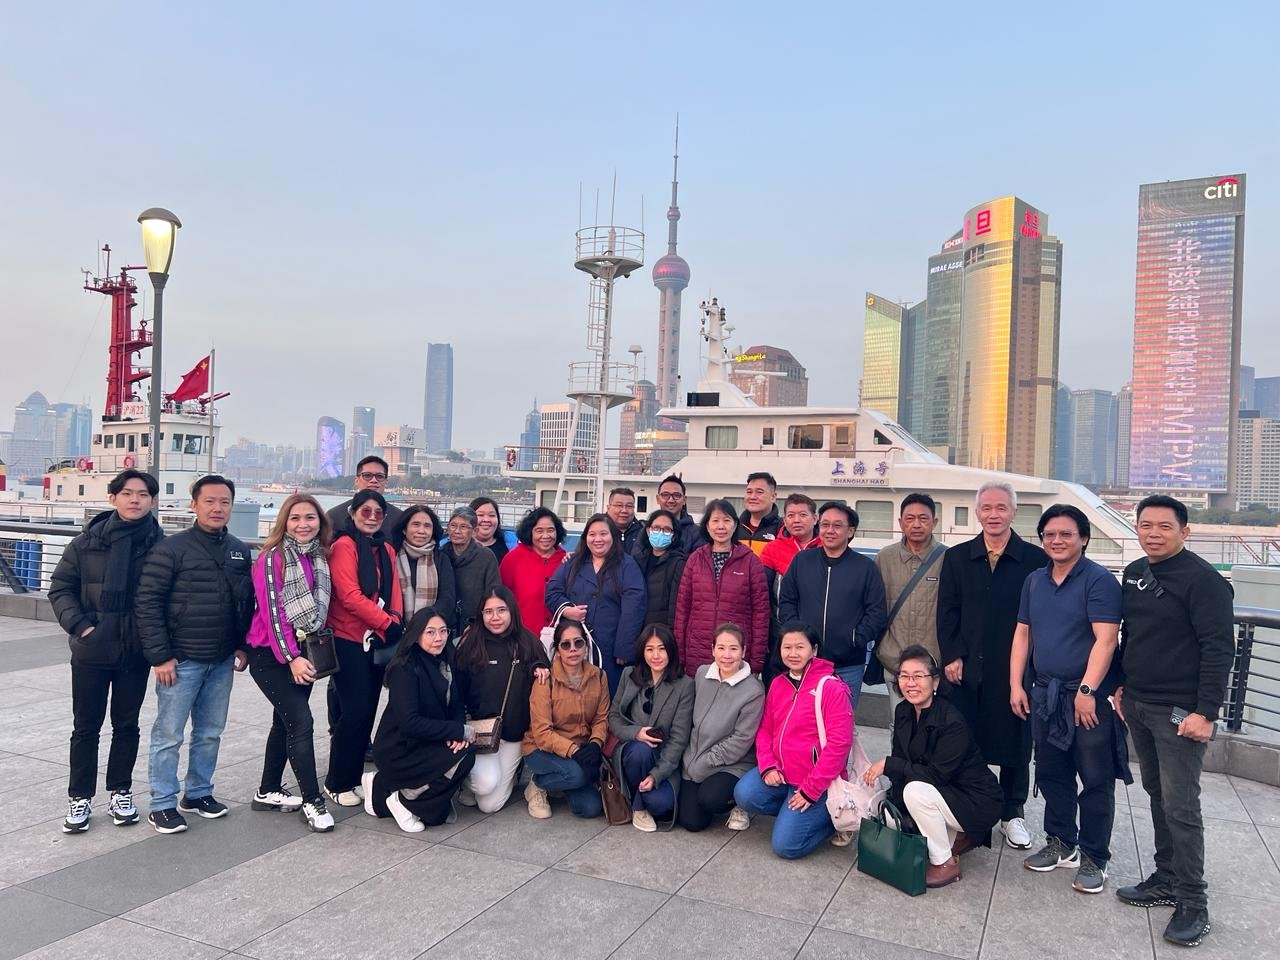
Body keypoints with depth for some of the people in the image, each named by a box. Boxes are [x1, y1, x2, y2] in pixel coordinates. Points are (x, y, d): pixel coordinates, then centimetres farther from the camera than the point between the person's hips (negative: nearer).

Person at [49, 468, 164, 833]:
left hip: (137, 653, 0)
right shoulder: (87, 542, -3)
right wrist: (79, 625, -11)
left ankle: (120, 792, 28)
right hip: (91, 651, 0)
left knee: (126, 725, 13)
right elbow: (61, 588, 1)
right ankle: (79, 798, 23)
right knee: (86, 727, 10)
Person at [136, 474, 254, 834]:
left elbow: (248, 602, 16)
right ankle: (163, 805, 15)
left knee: (210, 733, 14)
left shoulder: (239, 551, 8)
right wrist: (159, 656, -13)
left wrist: (243, 646, 9)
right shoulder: (171, 548, -9)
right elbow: (147, 603, -11)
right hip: (181, 661, -5)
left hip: (223, 662, 5)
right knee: (168, 734, 3)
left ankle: (198, 792, 28)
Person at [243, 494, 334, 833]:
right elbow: (272, 610, -17)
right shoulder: (273, 557, -13)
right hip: (270, 654, -7)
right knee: (301, 722, -11)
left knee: (286, 722, 14)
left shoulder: (320, 557, 6)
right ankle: (313, 800, -2)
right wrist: (291, 657, -21)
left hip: (303, 652, 7)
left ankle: (268, 792, 28)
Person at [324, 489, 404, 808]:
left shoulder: (386, 550, 13)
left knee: (368, 710, 10)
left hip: (377, 641, 7)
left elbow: (394, 592, 8)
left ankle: (354, 777, 23)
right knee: (355, 710, -6)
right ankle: (337, 784, 9)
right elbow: (349, 595, -19)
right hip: (348, 640, -7)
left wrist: (396, 622, -11)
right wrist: (388, 624, -20)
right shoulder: (344, 546, -10)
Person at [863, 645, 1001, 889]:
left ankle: (946, 864, -10)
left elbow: (937, 774, -28)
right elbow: (902, 764, -2)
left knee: (916, 791, -30)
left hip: (977, 802, -8)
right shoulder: (903, 712, -5)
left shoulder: (952, 721, -27)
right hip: (944, 794, 8)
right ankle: (957, 837, 16)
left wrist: (888, 765, -25)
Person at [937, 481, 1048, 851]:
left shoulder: (1035, 559, -2)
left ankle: (1012, 813, 28)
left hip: (1016, 669, -1)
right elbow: (946, 613, 5)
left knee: (1015, 742, 10)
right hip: (966, 668, 2)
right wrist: (951, 657, -3)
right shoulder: (956, 557, 5)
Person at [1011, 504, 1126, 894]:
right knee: (1051, 774, 15)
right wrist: (1015, 685, 8)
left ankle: (1094, 858, 16)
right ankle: (1061, 844, 30)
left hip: (1090, 697, -6)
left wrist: (1087, 691, -21)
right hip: (1045, 696, 6)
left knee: (1095, 781, 2)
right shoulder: (1034, 581, 10)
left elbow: (1105, 640, -17)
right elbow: (1023, 634, 13)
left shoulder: (1099, 580, -10)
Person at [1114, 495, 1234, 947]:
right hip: (1137, 706, 7)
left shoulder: (1202, 580, -13)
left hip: (1179, 712, -7)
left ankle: (1193, 902, 8)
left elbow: (1218, 649, -16)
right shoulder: (1134, 574, 10)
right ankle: (1167, 880, 28)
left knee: (1180, 806, -4)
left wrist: (1205, 711, -19)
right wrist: (1121, 685, 17)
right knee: (1157, 795, 16)